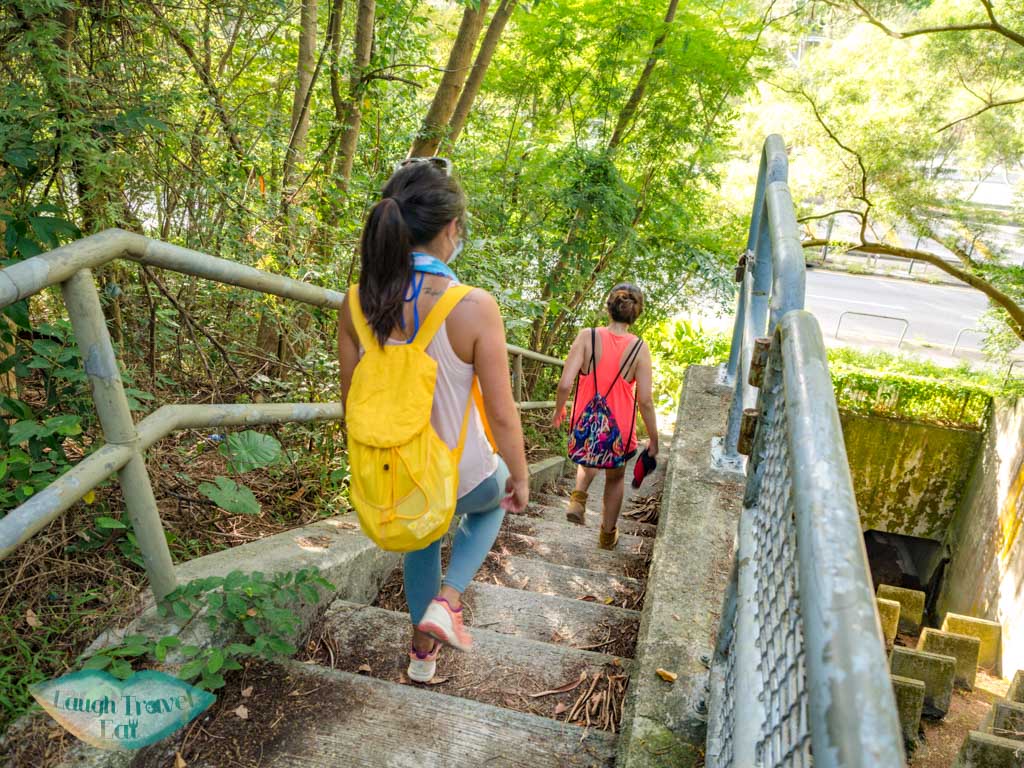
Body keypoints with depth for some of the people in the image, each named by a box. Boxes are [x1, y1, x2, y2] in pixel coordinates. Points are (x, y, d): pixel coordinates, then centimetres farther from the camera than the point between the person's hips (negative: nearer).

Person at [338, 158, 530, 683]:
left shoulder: (356, 304, -13)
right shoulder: (473, 306, -27)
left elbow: (351, 400, -1)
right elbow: (502, 414, -19)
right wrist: (520, 478, -1)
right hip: (462, 474, -3)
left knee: (421, 540, 35)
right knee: (491, 504, 34)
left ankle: (422, 653, 50)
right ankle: (447, 601, 15)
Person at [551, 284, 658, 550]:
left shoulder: (587, 337, -12)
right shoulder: (639, 348, -11)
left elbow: (565, 384, -16)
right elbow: (645, 400, -11)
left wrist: (558, 410, 5)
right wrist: (654, 440, 2)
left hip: (586, 425, 1)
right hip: (619, 429, -1)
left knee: (589, 460, 36)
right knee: (615, 478, 28)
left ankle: (578, 497, 12)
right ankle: (608, 534, 40)